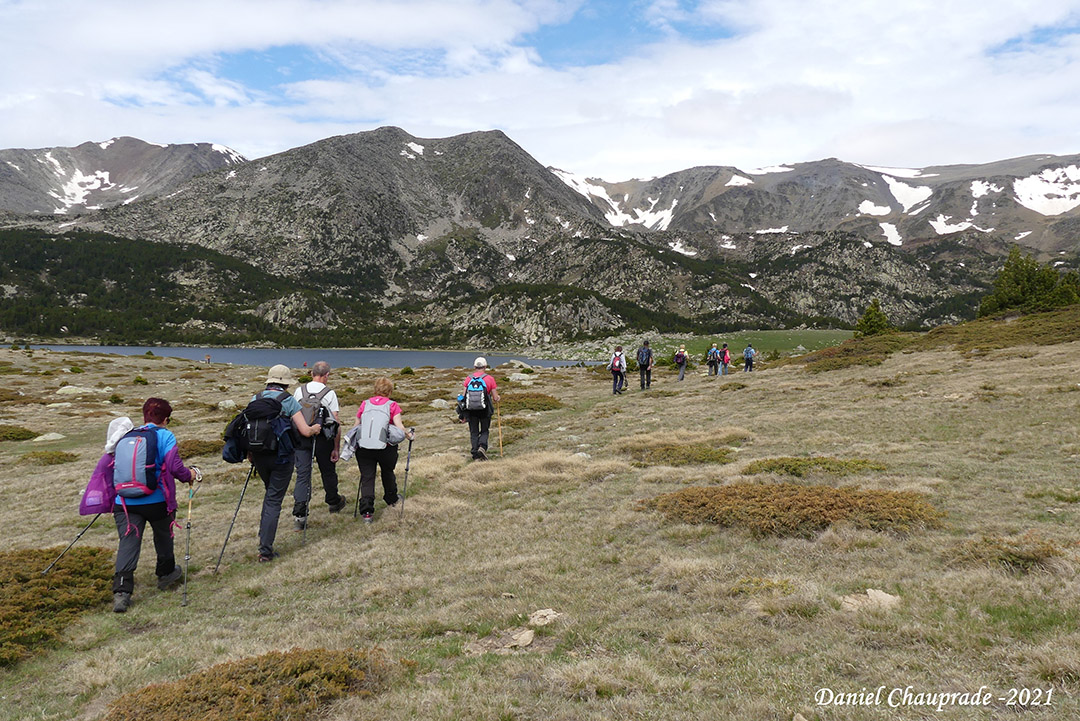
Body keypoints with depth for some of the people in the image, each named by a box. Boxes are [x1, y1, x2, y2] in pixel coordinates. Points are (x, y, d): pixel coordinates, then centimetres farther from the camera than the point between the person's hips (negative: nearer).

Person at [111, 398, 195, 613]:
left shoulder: (126, 437, 11)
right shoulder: (165, 436, -4)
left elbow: (117, 466, 13)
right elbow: (174, 467, -15)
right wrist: (189, 475, 4)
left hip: (125, 501, 3)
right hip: (157, 500, -3)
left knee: (128, 542, -1)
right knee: (163, 536, 21)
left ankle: (121, 591, -14)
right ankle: (166, 574, 39)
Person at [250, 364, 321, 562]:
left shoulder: (255, 399, 5)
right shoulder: (289, 401, -7)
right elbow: (305, 431, -11)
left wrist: (250, 454, 17)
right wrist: (315, 428, 11)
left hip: (259, 456, 4)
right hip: (281, 457, -4)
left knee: (270, 492, 27)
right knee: (274, 501, 2)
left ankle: (263, 537, 26)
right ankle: (265, 550, 0)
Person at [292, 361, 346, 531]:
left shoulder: (299, 391, 4)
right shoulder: (330, 393, -5)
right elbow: (337, 422, -7)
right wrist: (337, 448, -2)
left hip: (301, 438, 2)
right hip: (323, 439, -2)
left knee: (302, 475, 2)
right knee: (328, 472, 17)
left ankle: (299, 515, -7)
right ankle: (334, 501, 38)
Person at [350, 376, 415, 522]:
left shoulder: (365, 404, 9)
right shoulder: (392, 405, 1)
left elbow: (355, 426, 10)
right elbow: (399, 427, -8)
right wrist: (409, 435, 9)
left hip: (363, 448, 1)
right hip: (385, 448, -1)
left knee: (367, 478, 3)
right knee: (387, 472, 23)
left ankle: (366, 511, -9)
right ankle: (391, 499, 43)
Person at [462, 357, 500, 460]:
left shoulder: (468, 379, 2)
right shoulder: (489, 379, -3)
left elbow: (464, 396, 0)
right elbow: (496, 398, -4)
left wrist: (464, 414, 8)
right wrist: (496, 399, 21)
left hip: (471, 410, 1)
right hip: (485, 409, -1)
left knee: (474, 433, 11)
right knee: (484, 431, 14)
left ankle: (476, 455, 5)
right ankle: (482, 446, -12)